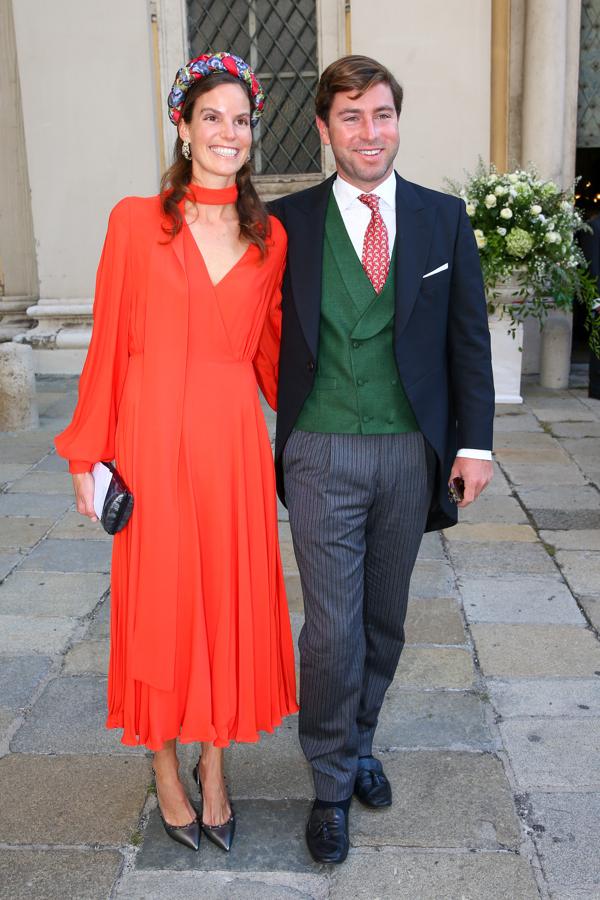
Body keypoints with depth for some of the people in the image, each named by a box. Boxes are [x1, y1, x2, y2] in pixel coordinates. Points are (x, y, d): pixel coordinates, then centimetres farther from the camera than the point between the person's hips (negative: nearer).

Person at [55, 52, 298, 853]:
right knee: (159, 604, 9)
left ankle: (214, 764, 32)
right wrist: (88, 456, -3)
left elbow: (269, 351, 13)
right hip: (155, 440, -2)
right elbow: (109, 345, -2)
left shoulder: (269, 238, 7)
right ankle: (166, 771, 31)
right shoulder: (136, 222, -1)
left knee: (229, 602, 10)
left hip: (235, 442, 3)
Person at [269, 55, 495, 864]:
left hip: (412, 453, 2)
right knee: (333, 628, 1)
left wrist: (475, 441, -1)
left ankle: (358, 742, 38)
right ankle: (334, 782, 22)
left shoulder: (445, 219, 4)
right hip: (323, 454, -2)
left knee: (385, 618, 15)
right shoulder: (288, 221, -1)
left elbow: (468, 335, 4)